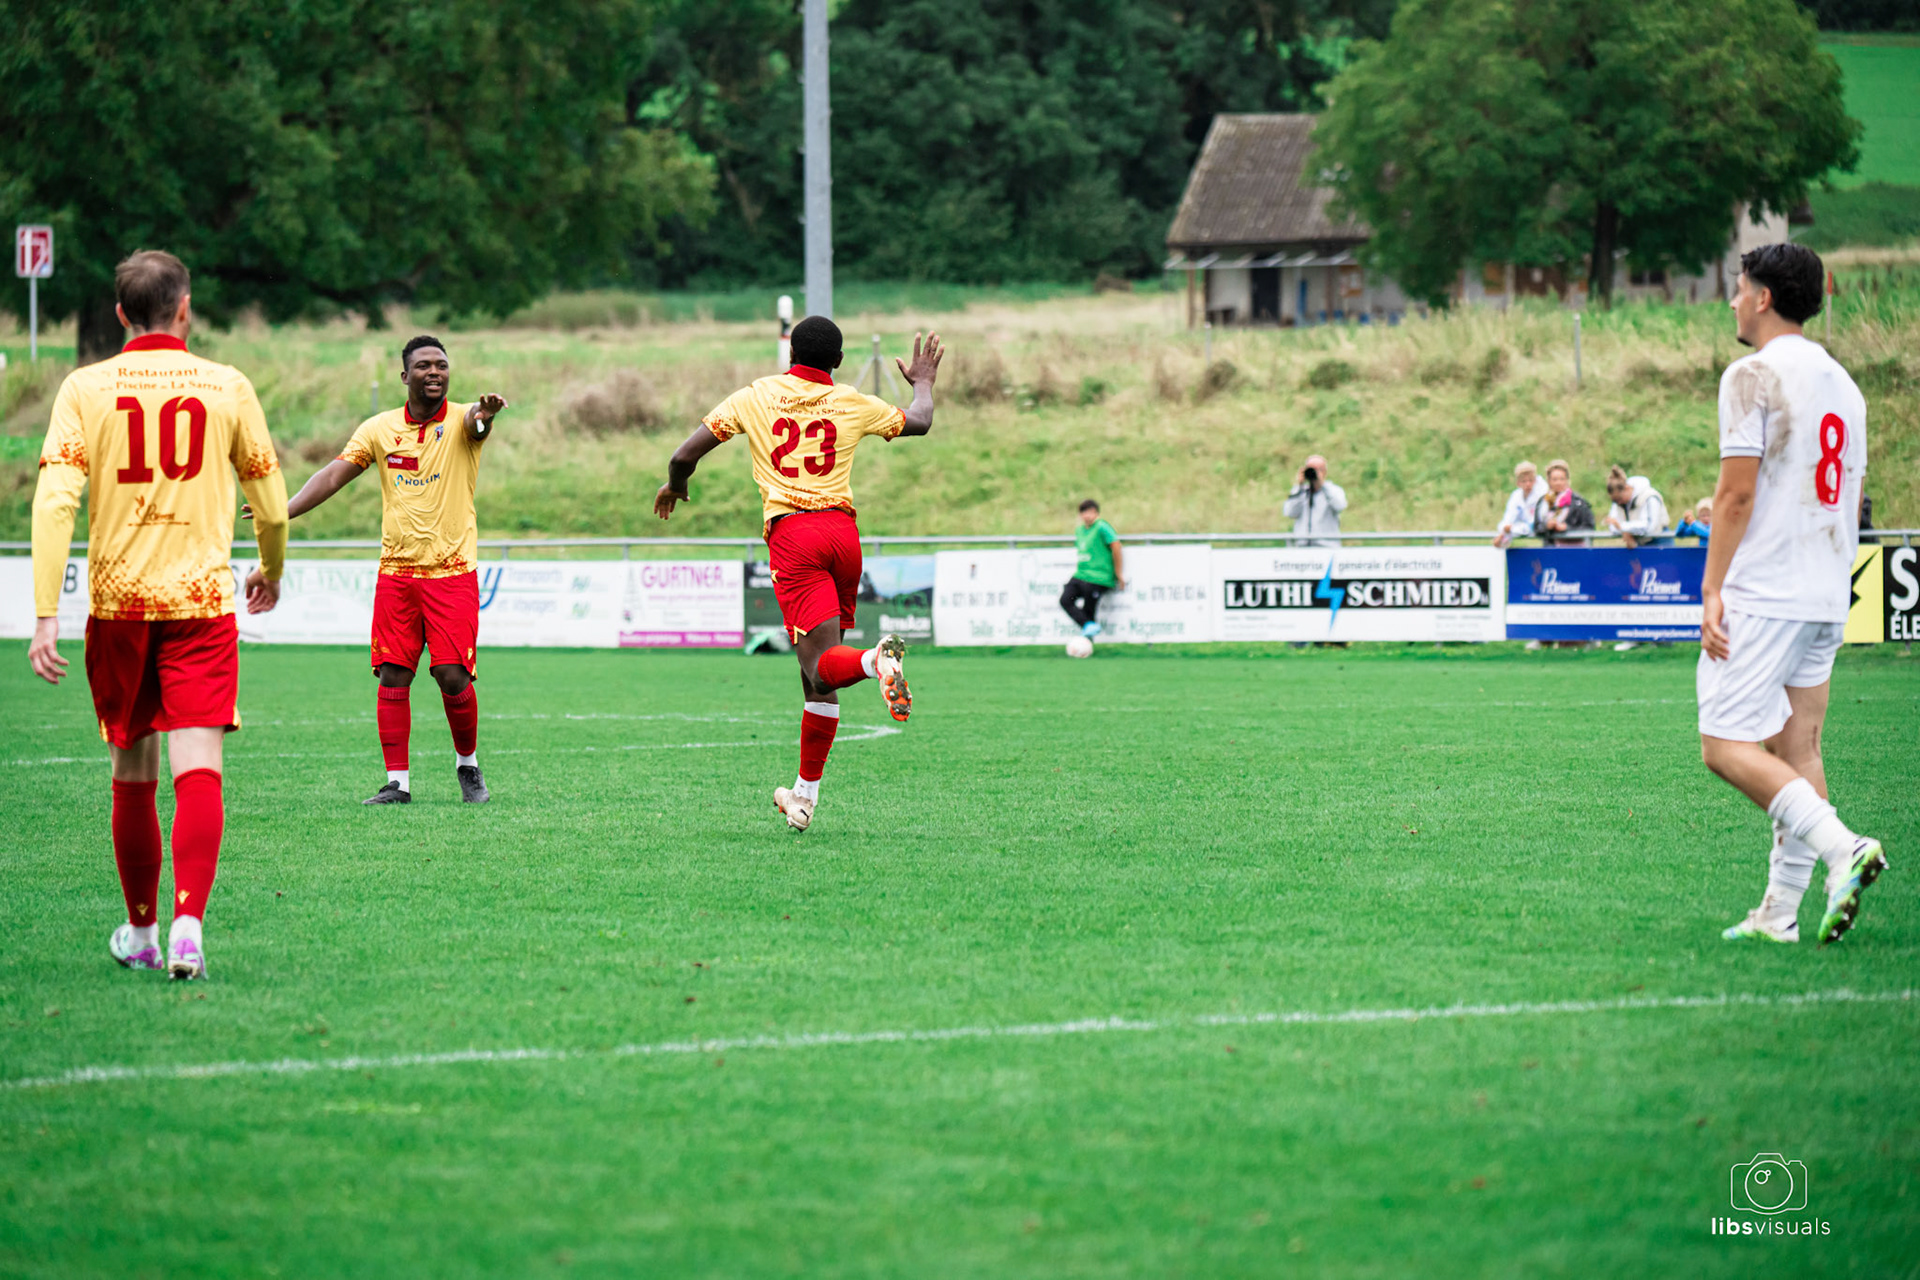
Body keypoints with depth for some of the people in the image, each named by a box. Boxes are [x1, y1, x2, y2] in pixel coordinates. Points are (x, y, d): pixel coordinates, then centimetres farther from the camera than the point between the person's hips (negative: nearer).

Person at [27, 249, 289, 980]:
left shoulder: (85, 389, 1)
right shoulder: (227, 388, 2)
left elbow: (54, 502, -10)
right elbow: (271, 507, 8)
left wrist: (46, 617, -11)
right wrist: (271, 572, 29)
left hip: (116, 603, 1)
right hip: (201, 599, -1)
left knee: (131, 779, 13)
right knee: (198, 770, -6)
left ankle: (141, 932, 25)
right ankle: (188, 924, -21)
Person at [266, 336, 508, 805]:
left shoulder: (460, 421, -2)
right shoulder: (380, 429, 5)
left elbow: (477, 423, -25)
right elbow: (335, 473, 3)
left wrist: (485, 412, -50)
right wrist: (283, 510, -10)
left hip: (453, 573, -2)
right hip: (396, 571, 3)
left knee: (452, 677, -7)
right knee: (393, 677, -2)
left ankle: (468, 765, 16)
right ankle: (397, 781, 3)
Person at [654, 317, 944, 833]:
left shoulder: (755, 397, 9)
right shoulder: (851, 404, 12)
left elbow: (685, 455, 9)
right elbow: (919, 422, 27)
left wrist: (675, 486, 31)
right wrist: (923, 381, 47)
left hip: (792, 534, -3)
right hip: (843, 529, 3)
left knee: (821, 667, -14)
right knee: (815, 673, 12)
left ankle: (876, 660, -48)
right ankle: (806, 792, 16)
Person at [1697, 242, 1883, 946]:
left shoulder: (1753, 374, -8)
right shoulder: (1843, 383, 16)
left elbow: (1736, 492, -13)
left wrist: (1713, 588, -11)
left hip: (1762, 593, -8)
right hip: (1828, 597, 8)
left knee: (1727, 744, -9)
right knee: (1797, 746, 7)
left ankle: (1840, 846, -24)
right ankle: (1780, 910, 5)